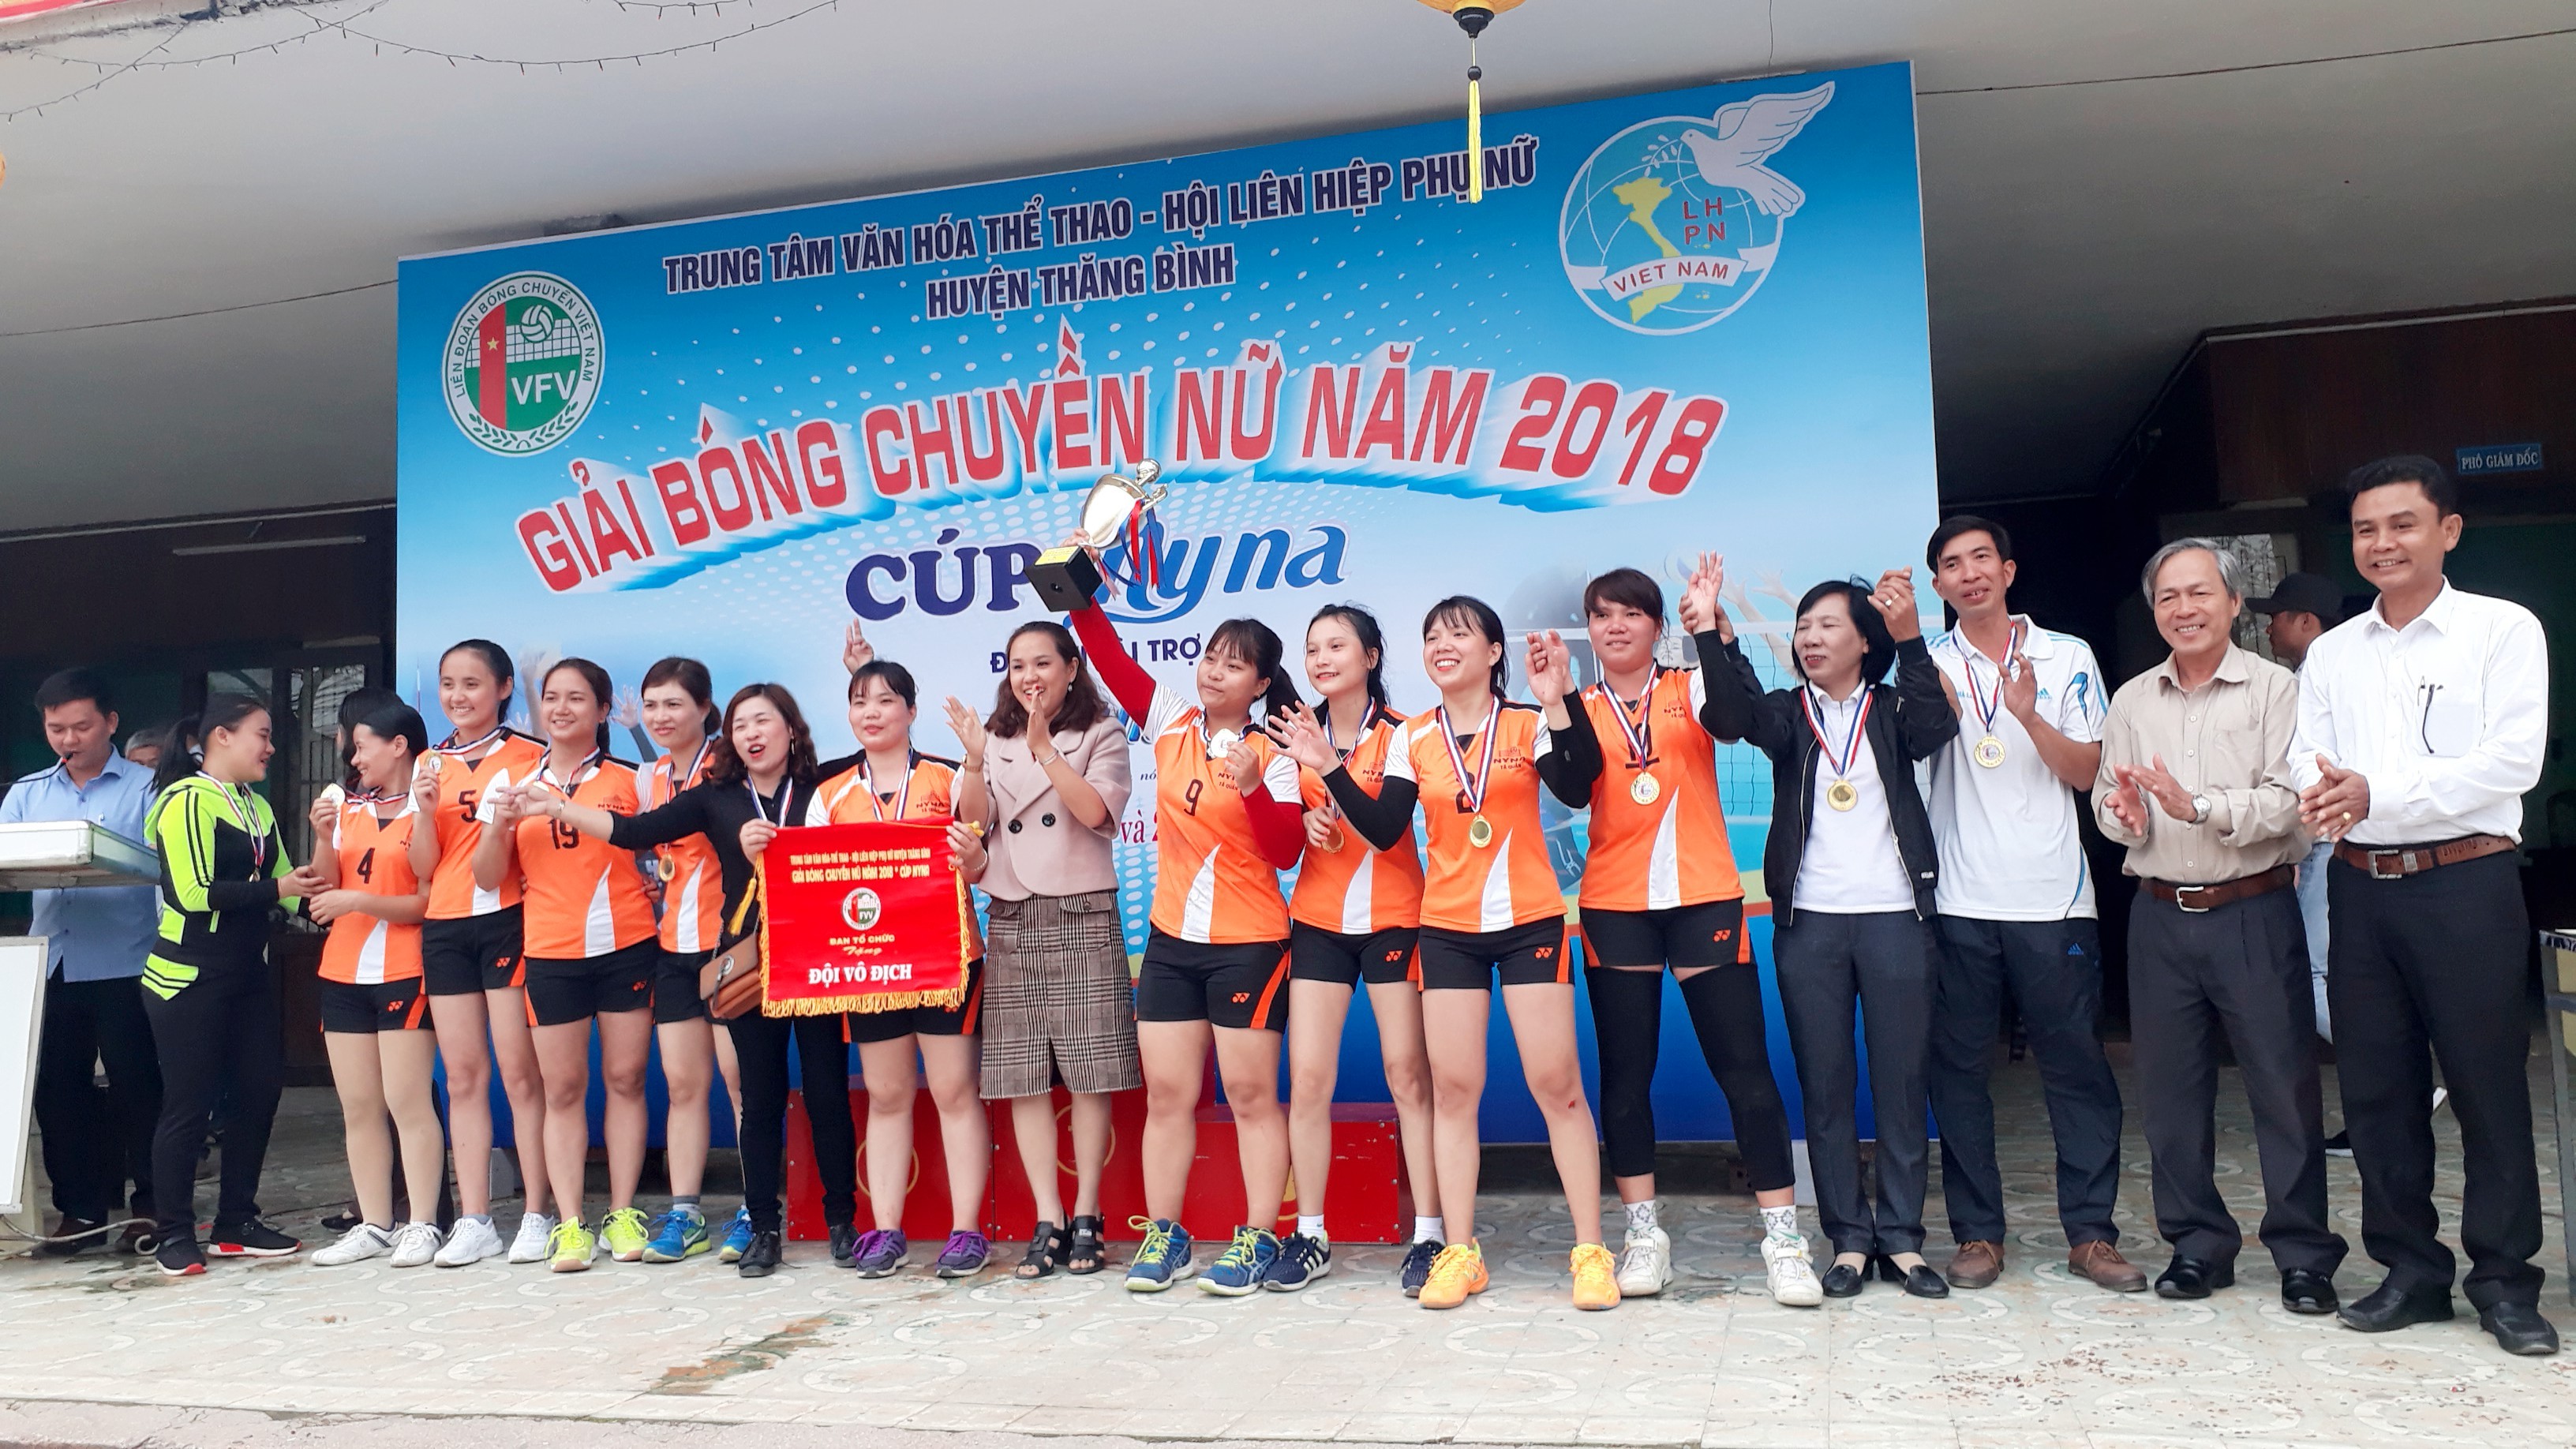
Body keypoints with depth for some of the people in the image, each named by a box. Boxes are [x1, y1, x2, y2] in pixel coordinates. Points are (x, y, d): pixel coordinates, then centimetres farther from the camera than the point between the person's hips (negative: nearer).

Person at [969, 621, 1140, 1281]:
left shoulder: (1101, 733, 4)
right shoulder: (996, 740, 14)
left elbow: (1095, 811, -12)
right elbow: (975, 826, 3)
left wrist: (1045, 746, -16)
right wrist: (974, 760, -11)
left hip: (1083, 916, -3)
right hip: (1012, 921, 4)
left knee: (1090, 1073, -2)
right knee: (1022, 1076, 1)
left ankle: (1086, 1220, 7)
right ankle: (1048, 1223, 7)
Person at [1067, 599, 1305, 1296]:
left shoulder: (1272, 756, -7)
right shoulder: (1171, 724, 5)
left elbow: (1286, 851, -17)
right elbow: (1112, 660, 2)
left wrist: (1254, 788, -30)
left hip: (1248, 943, -4)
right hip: (1171, 940, 5)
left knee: (1251, 1093, 2)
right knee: (1166, 1093, 7)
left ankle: (1259, 1240, 10)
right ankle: (1163, 1237, 17)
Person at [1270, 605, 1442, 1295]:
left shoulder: (1400, 733, -5)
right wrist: (1304, 822, -15)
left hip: (1393, 919, -3)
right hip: (1318, 921, 3)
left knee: (1409, 1074, -4)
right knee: (1307, 1077, -1)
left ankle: (1429, 1236, 5)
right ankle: (1309, 1237, 10)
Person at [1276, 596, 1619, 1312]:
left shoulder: (1529, 723, -2)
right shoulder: (1413, 740, 5)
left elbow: (1574, 789, -19)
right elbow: (1384, 831, 0)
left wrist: (1559, 703, -29)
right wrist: (1329, 770, -9)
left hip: (1530, 922, -2)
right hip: (1448, 930, 3)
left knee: (1557, 1082, -3)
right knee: (1453, 1088, 3)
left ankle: (1590, 1251, 6)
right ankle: (1460, 1252, 12)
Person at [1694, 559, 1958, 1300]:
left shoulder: (1892, 711, 8)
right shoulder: (1789, 715, 9)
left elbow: (1937, 727, -14)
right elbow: (1737, 714, -13)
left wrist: (1909, 638, -28)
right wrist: (1715, 635, -31)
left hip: (1894, 915, -1)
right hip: (1809, 920, 1)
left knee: (1901, 1080, 4)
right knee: (1825, 1085, 4)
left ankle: (1902, 1237, 14)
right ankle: (1849, 1238, 13)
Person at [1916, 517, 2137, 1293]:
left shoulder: (2067, 656, 8)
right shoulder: (1930, 664, 8)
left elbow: (2089, 772, 3)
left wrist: (2028, 715, -14)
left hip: (2052, 899, 0)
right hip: (1959, 902, 0)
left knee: (2076, 1065, 3)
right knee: (1959, 1069, 4)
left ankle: (2090, 1232, 13)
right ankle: (1977, 1233, 13)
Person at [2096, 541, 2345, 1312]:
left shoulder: (2273, 688, -2)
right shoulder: (2131, 701, 12)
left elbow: (2288, 803, -12)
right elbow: (2106, 801, 11)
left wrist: (2199, 805, -23)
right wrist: (2123, 813, -11)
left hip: (2253, 913, -4)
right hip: (2160, 916, 4)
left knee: (2284, 1085, 1)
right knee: (2170, 1088, 8)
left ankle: (2304, 1254, 14)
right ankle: (2197, 1243, 21)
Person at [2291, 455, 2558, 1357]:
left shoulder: (2503, 630, 0)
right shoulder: (2332, 652, 14)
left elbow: (2513, 760, -11)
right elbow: (2308, 760, 6)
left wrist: (2378, 794, -18)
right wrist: (2318, 795, -18)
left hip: (2466, 883, -4)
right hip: (2361, 886, 5)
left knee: (2488, 1084, 1)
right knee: (2376, 1088, 8)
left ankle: (2504, 1282, 13)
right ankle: (2411, 1271, 20)